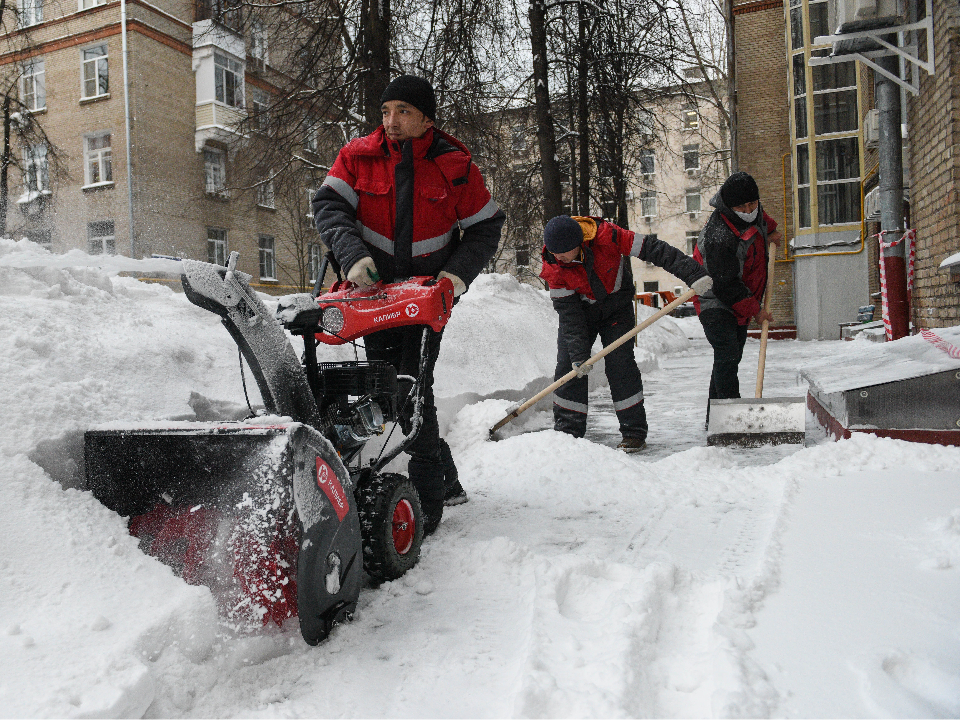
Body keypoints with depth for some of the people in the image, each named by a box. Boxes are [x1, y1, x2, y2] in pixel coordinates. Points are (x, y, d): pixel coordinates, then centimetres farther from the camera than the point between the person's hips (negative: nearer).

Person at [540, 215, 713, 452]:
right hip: (579, 311, 2)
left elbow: (654, 250, -26)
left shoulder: (606, 237, -30)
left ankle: (634, 432, -3)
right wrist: (579, 354, -26)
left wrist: (693, 274, -31)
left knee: (620, 365, -12)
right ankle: (567, 432, 3)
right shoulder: (553, 268, -23)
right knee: (568, 367, -7)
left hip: (616, 309, -2)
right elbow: (569, 312, -21)